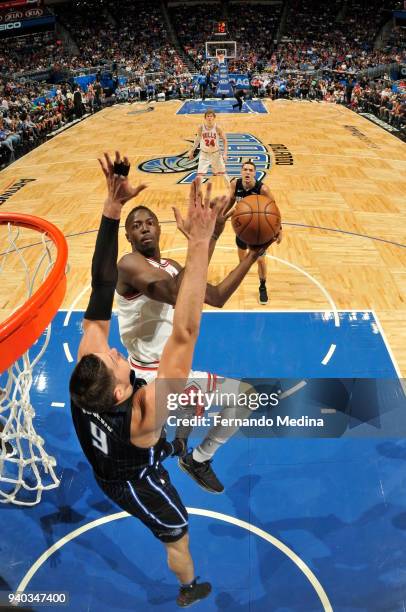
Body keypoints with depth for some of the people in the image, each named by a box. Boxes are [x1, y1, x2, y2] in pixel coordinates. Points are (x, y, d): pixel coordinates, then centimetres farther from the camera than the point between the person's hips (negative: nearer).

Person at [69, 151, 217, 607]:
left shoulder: (86, 381, -36)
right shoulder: (143, 414, -49)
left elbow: (100, 292, -40)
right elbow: (184, 335, -62)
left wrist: (112, 206, -45)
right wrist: (199, 245, -67)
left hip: (104, 472, 4)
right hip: (136, 485, -3)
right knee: (177, 535, 27)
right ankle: (189, 590, 57)